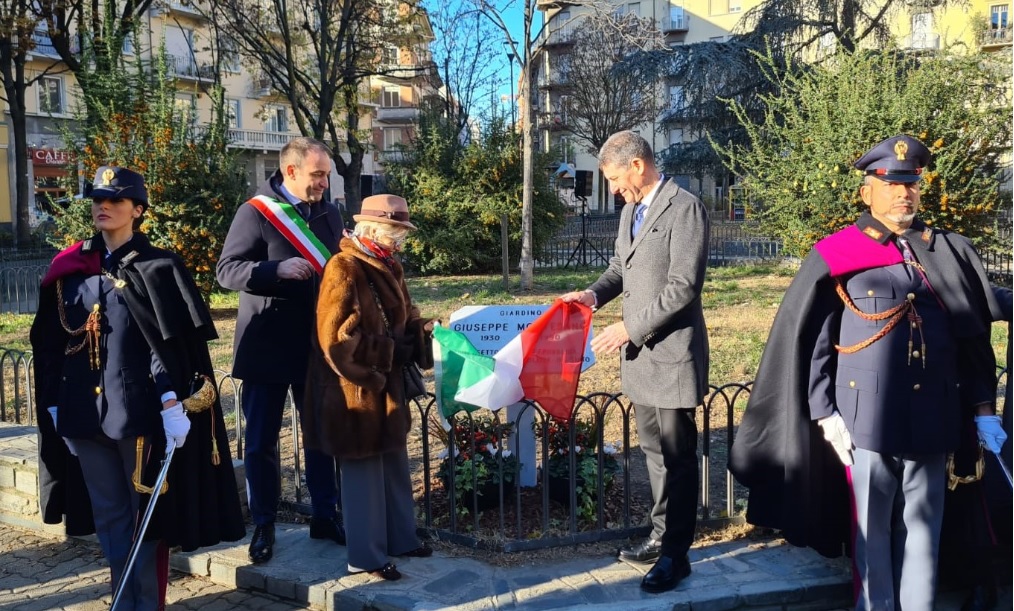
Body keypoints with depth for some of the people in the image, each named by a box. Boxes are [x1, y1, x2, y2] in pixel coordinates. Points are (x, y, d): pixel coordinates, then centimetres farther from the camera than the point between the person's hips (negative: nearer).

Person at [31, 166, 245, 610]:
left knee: (146, 511, 7)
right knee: (108, 514, 14)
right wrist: (53, 403, 10)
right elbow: (51, 342, 12)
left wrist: (172, 403, -18)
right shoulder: (71, 268, 9)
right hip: (84, 410, 5)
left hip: (140, 408, -4)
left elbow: (170, 341, -10)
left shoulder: (155, 268, -3)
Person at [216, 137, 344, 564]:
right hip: (267, 346, -4)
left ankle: (324, 515, 25)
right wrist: (277, 269, -28)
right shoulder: (255, 212, -9)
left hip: (317, 343, 4)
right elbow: (226, 270, -13)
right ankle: (263, 526, 21)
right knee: (261, 440, 7)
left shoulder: (329, 214, 6)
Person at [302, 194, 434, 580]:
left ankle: (400, 538, 31)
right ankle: (366, 556, 14)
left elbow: (402, 320, 19)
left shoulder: (389, 268, 12)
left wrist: (423, 330, -2)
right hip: (356, 388, -9)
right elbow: (336, 337, -21)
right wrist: (369, 376, -19)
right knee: (364, 469, 1)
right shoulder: (344, 269, -17)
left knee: (394, 463, 17)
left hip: (388, 384, 9)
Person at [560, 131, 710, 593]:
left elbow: (683, 286, -20)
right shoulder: (631, 209, 12)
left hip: (671, 352, -8)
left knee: (676, 456, 2)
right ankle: (662, 535, 32)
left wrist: (630, 327, -19)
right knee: (654, 450, 18)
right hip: (640, 353, 8)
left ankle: (675, 554, 14)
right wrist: (594, 293, 1)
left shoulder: (684, 208, -14)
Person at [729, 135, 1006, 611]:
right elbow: (808, 341, -4)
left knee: (922, 529, 13)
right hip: (866, 419, -3)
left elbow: (973, 337, 12)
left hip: (933, 418, 3)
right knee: (872, 530, 8)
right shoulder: (837, 256, -5)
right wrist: (824, 416, -8)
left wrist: (982, 410, 10)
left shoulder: (950, 252, 7)